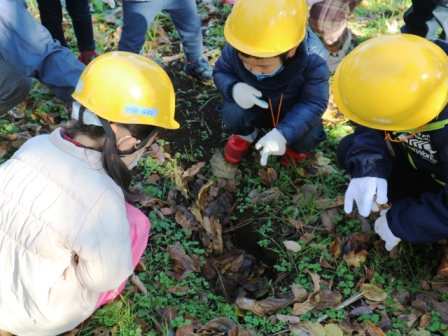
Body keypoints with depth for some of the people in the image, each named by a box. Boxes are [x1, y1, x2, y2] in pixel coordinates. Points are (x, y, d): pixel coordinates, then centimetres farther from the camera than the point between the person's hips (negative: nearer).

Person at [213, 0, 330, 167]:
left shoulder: (313, 58, -34)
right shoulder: (235, 47, -28)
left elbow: (314, 102, -26)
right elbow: (220, 72, -10)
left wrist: (283, 133, -42)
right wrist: (234, 88, -36)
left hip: (293, 111, -1)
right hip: (255, 107, 1)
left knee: (308, 138, -27)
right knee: (231, 113, -29)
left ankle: (292, 144, 13)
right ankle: (245, 135, 10)